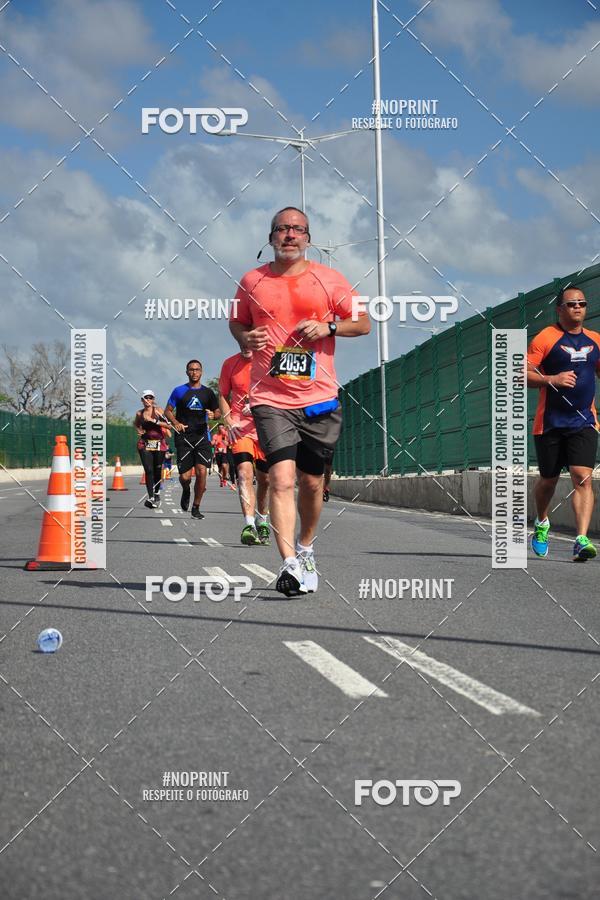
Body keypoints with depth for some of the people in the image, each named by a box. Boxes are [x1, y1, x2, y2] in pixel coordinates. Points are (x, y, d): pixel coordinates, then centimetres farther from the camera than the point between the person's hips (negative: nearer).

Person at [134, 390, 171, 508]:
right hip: (144, 445, 1)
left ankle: (157, 492, 35)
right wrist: (139, 430, 8)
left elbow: (168, 424, -13)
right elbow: (136, 424, 28)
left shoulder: (158, 410, -2)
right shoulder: (139, 413, 6)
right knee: (148, 471, -12)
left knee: (157, 470, 9)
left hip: (159, 444, -1)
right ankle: (151, 498, -17)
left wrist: (155, 421, -22)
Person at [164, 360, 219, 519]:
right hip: (184, 437, -1)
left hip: (202, 436, 1)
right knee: (185, 476, -4)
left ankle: (196, 507, 4)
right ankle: (186, 491, 33)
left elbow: (217, 412, 18)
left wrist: (213, 415, -6)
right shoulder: (179, 391, 7)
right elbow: (168, 411, 9)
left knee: (201, 472, -11)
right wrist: (175, 422, -10)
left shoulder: (207, 392, 12)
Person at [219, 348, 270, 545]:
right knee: (244, 472, -19)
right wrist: (230, 422, 0)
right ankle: (249, 525, -28)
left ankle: (262, 521, 32)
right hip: (240, 427, 0)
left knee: (265, 479, 9)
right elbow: (223, 396, 14)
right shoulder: (230, 364, 5)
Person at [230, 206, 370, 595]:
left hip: (319, 398, 1)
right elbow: (237, 322, 22)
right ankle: (290, 564, -20)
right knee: (282, 479, -17)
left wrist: (329, 326, -10)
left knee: (312, 482, 11)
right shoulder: (252, 281, 7)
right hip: (270, 399, -1)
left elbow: (364, 322, 8)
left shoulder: (328, 278, 5)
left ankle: (305, 547, 35)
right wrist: (246, 338, -1)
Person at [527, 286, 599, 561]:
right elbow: (523, 374, -8)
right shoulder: (546, 338, -4)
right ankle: (542, 523, 40)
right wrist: (551, 379, -22)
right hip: (550, 422, -2)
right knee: (548, 479, 11)